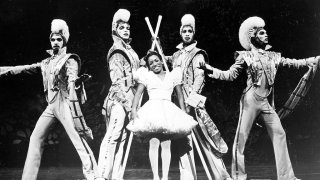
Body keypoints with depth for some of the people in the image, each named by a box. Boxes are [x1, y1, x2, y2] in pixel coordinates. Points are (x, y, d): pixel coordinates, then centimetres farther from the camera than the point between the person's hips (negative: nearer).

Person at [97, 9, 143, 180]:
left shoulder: (129, 50, 19)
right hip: (119, 100, -9)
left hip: (129, 100, 9)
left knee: (121, 138, 8)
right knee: (112, 137, -12)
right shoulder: (116, 52, -6)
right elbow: (118, 81, -15)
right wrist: (128, 104, -19)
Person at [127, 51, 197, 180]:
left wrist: (184, 113, 9)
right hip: (152, 110, -1)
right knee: (154, 143, -13)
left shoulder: (172, 76, 18)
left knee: (166, 144, -7)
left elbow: (180, 95, 18)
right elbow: (138, 93, 5)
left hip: (168, 111, 1)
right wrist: (134, 110, -9)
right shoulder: (146, 76, 14)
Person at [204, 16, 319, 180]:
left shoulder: (273, 56, 13)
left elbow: (294, 63, 17)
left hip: (267, 101, 5)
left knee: (279, 134, 2)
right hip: (251, 99, -5)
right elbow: (230, 74, -4)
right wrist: (212, 70, -18)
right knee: (241, 137, -5)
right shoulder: (245, 57, 0)